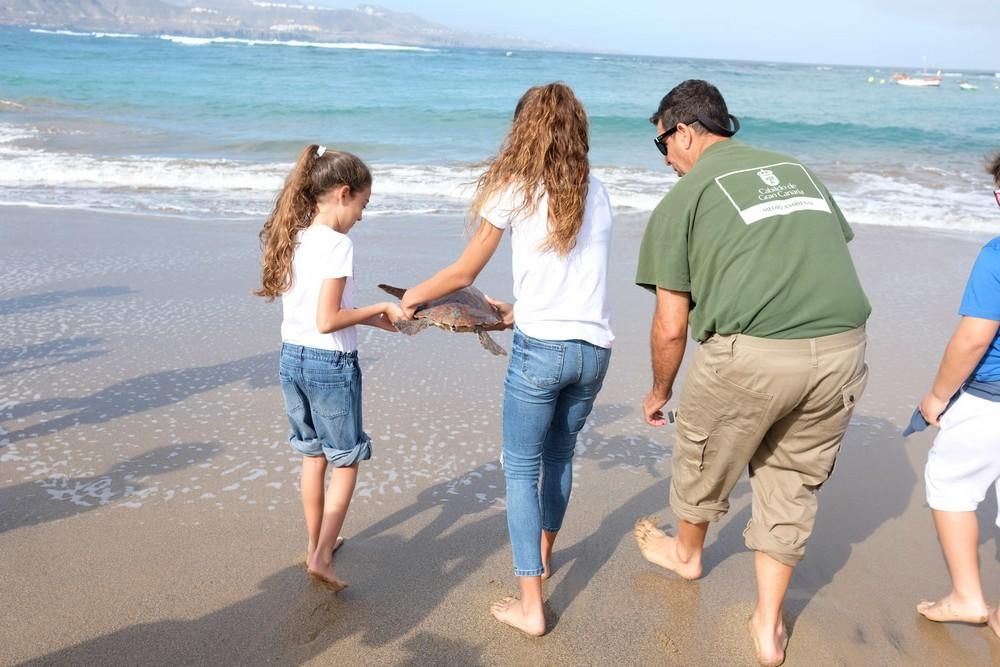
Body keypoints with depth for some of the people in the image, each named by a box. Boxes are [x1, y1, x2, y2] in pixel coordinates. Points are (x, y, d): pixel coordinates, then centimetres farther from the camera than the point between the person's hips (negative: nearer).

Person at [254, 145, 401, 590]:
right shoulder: (336, 245, -19)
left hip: (292, 358, 8)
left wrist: (372, 317, 11)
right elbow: (327, 321, -23)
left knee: (312, 456, 20)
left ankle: (316, 543, 34)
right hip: (330, 363, -7)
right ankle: (321, 555, 5)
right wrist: (381, 309, -12)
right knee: (345, 461, 8)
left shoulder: (291, 238, 5)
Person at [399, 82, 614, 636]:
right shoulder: (595, 192, 10)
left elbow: (463, 273, 5)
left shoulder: (514, 190, -3)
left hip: (541, 347, -5)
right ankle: (543, 555, 45)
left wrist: (412, 297, 22)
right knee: (560, 455, 24)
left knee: (521, 469, 6)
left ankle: (531, 606, 7)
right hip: (593, 347, 5)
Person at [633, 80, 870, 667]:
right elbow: (832, 259, 19)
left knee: (706, 462, 22)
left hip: (752, 354, -5)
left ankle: (687, 552, 49)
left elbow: (671, 327, 2)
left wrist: (660, 391, 19)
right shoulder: (797, 169, 19)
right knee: (793, 482, 21)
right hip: (843, 348, 5)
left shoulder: (683, 197, 3)